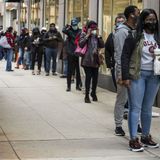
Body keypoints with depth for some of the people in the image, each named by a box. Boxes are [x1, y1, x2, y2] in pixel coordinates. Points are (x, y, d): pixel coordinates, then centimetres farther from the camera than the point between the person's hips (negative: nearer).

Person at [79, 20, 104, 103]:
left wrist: (98, 35, -3)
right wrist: (88, 35, -11)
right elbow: (80, 44, -13)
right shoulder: (84, 34, 3)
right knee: (88, 77, -10)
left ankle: (93, 93, 27)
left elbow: (102, 45, 1)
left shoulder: (97, 35, 13)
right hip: (87, 60, -4)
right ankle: (87, 95, 0)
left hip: (95, 60, 4)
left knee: (95, 77, 6)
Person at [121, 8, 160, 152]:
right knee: (135, 107, -1)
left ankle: (146, 136, 24)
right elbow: (125, 56, -6)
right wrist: (125, 77, -11)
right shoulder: (135, 35, -5)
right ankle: (133, 139, 1)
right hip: (137, 75, -4)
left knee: (148, 108, 12)